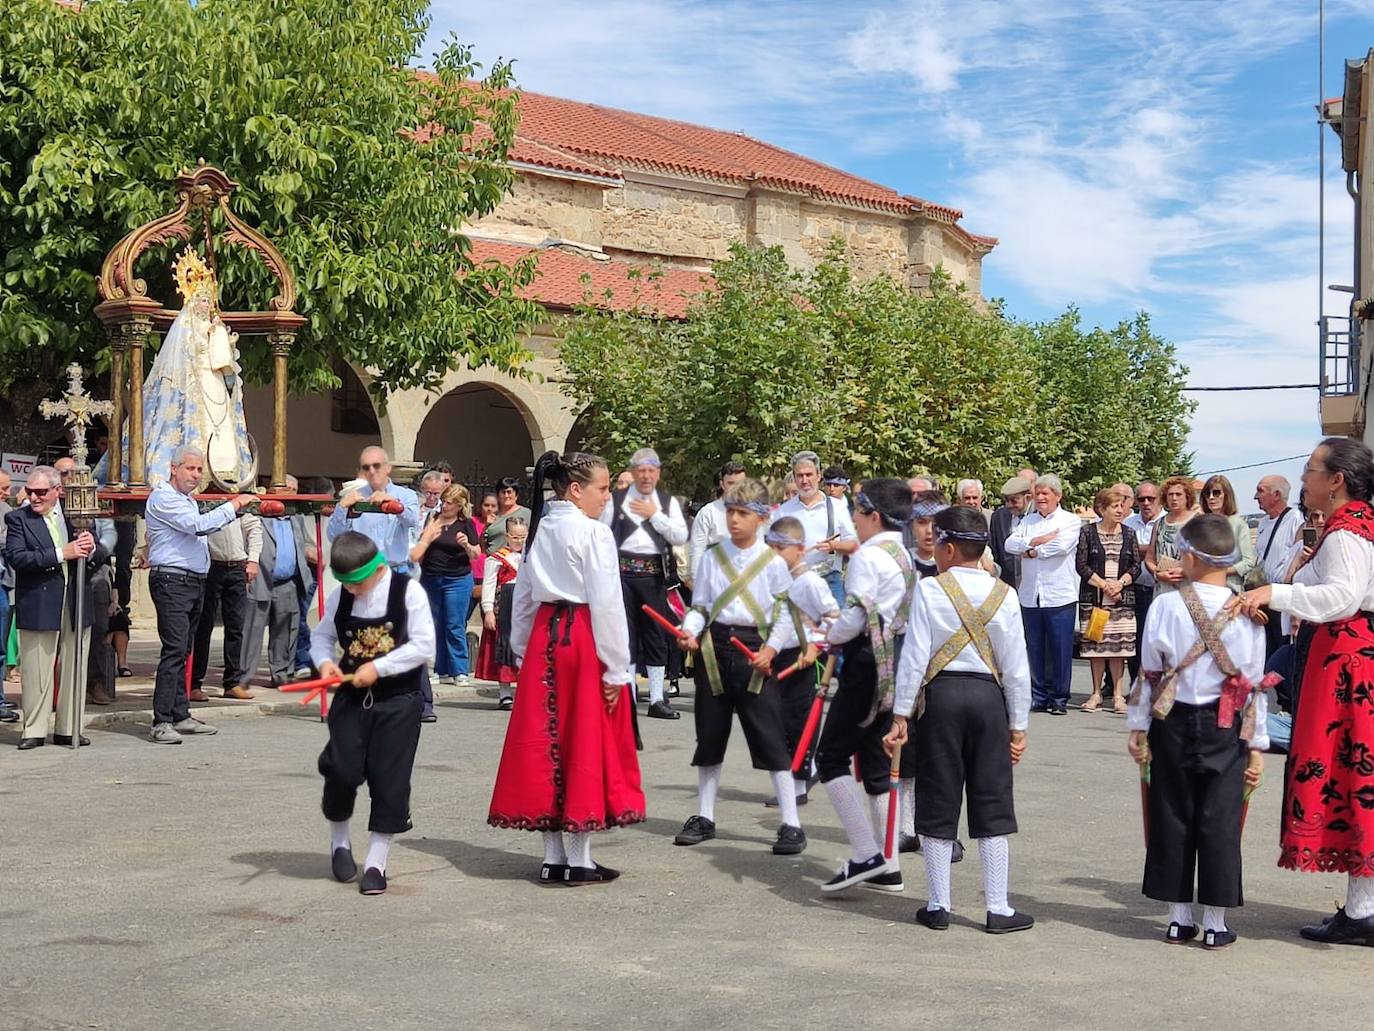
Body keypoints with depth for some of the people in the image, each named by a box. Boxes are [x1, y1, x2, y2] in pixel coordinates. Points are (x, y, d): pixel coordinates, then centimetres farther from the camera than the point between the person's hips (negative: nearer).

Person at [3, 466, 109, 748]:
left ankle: (69, 729, 17)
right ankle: (34, 730, 12)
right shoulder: (18, 519, -1)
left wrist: (91, 549, -15)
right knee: (37, 672, 2)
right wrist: (62, 554, -21)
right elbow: (16, 558, -15)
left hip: (77, 605, 3)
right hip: (38, 606, -3)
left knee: (74, 670, 8)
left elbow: (103, 555, 9)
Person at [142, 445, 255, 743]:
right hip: (171, 581, -10)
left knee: (183, 652, 11)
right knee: (174, 650, -14)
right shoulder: (163, 498, -10)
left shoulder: (187, 500, 23)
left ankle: (180, 716, 15)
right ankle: (162, 722, -15)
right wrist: (233, 505, -14)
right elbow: (199, 525, -20)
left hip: (194, 581, 10)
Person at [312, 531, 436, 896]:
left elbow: (424, 646, -13)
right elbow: (321, 635, 15)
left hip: (398, 700, -3)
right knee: (343, 770, -5)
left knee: (389, 780, 0)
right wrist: (324, 661, -7)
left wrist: (378, 667, -17)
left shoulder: (408, 592, -10)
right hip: (351, 697, 3)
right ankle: (339, 841, 24)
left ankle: (376, 862, 12)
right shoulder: (339, 596, 2)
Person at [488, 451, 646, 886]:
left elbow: (523, 599, 13)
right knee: (585, 746, 1)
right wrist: (616, 669, -11)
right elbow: (607, 605, -14)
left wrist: (523, 652, 18)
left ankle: (553, 857, 15)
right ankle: (579, 861, 6)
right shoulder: (594, 533, -11)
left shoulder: (538, 532, 11)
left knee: (545, 744, 9)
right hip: (584, 640, -7)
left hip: (544, 638, 7)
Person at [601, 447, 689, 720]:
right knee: (625, 634, 0)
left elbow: (681, 537, -4)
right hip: (623, 572, -1)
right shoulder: (616, 500, 5)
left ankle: (657, 699, 12)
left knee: (656, 635, 5)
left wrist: (654, 514, -8)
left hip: (654, 574, 1)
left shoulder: (668, 502, 8)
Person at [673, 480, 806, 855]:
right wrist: (689, 630, -12)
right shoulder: (712, 556, 5)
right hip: (714, 646, 3)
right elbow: (699, 606, 7)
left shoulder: (773, 562, -2)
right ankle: (704, 817, 24)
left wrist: (771, 649, -12)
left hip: (755, 650, -3)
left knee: (770, 737, -5)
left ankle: (791, 824, 0)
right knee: (710, 736, 11)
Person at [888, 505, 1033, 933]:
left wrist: (901, 714, -2)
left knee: (938, 803, 7)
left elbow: (915, 655, -9)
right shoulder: (1004, 595, 1)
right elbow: (1016, 667, 3)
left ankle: (938, 905, 14)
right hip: (989, 697, 2)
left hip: (941, 695, -2)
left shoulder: (929, 589, -7)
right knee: (992, 805, 8)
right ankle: (998, 909, 10)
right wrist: (1018, 725, 11)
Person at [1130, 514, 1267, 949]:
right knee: (1220, 823, 5)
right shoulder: (1247, 615, -4)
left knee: (1172, 819, 9)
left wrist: (1138, 726, 6)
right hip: (1225, 731, 0)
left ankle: (1179, 918, 16)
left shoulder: (1165, 607, -7)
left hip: (1172, 724, 0)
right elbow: (1254, 685, -1)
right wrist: (1257, 745, 5)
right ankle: (1215, 924, 8)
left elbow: (1149, 672, -3)